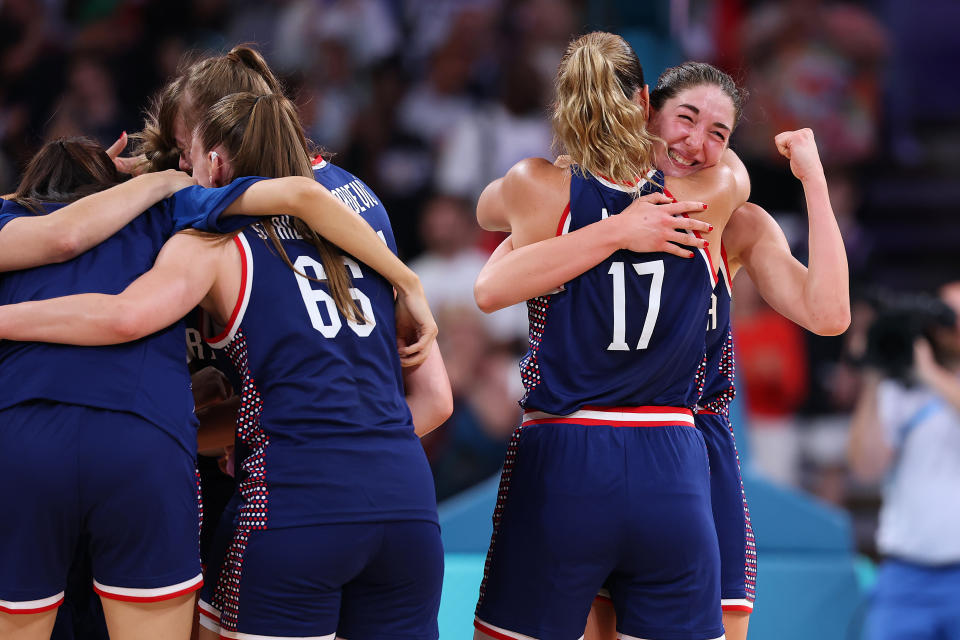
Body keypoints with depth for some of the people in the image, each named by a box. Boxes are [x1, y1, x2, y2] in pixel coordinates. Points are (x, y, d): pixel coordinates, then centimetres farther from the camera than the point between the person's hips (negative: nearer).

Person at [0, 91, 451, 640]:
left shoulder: (213, 244, 6)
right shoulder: (368, 241, 22)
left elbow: (126, 316, -14)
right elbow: (436, 398, 19)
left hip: (298, 507, -4)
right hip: (408, 504, 5)